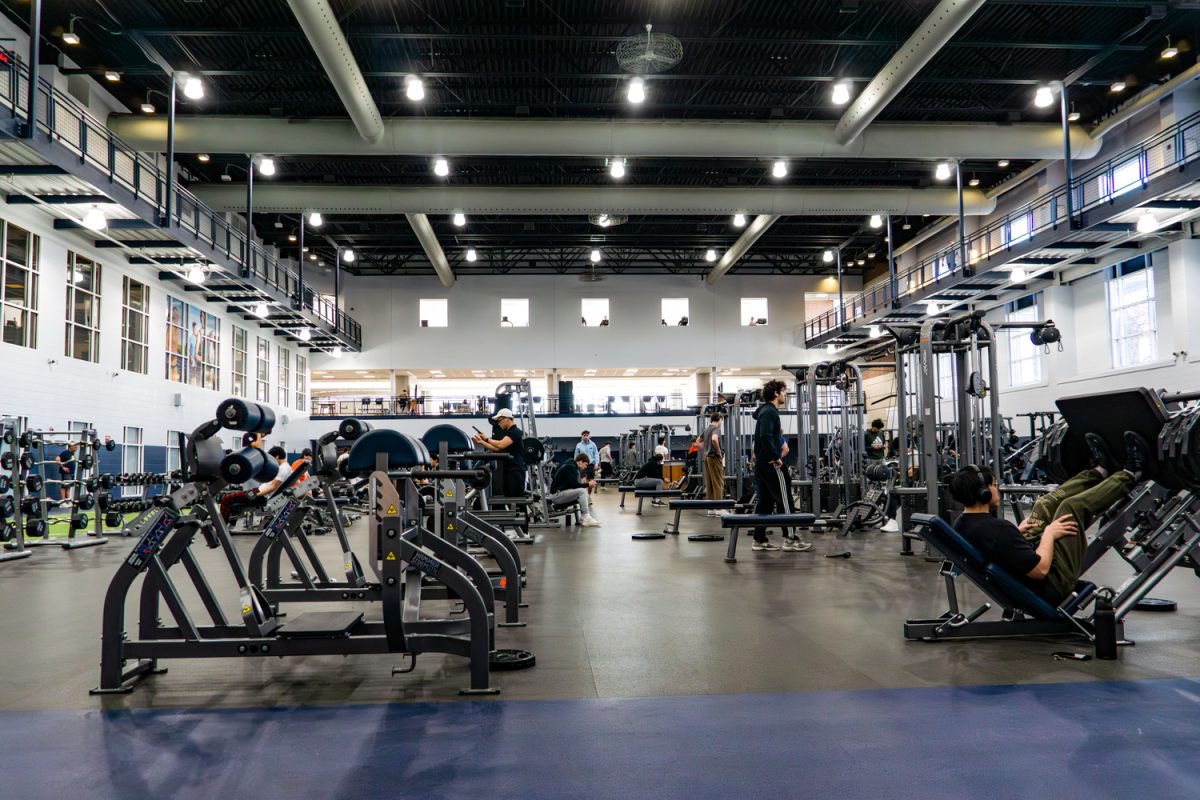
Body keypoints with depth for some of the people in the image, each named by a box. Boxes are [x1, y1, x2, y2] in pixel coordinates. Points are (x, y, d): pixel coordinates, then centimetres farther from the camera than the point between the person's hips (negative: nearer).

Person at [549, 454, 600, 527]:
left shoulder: (571, 466, 15)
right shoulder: (571, 467, -16)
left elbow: (572, 483, 23)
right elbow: (574, 484, -24)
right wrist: (588, 484, -12)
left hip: (561, 493, 11)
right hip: (557, 494, -11)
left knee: (585, 493, 9)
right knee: (581, 491, -23)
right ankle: (586, 519, -20)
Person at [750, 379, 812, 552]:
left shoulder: (765, 411, 18)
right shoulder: (770, 411, -13)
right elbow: (766, 436, -26)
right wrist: (776, 457, -21)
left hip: (762, 463, 10)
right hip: (771, 464, -10)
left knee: (766, 501, 10)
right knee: (784, 500, -6)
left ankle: (759, 540, 10)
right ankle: (790, 539, -4)